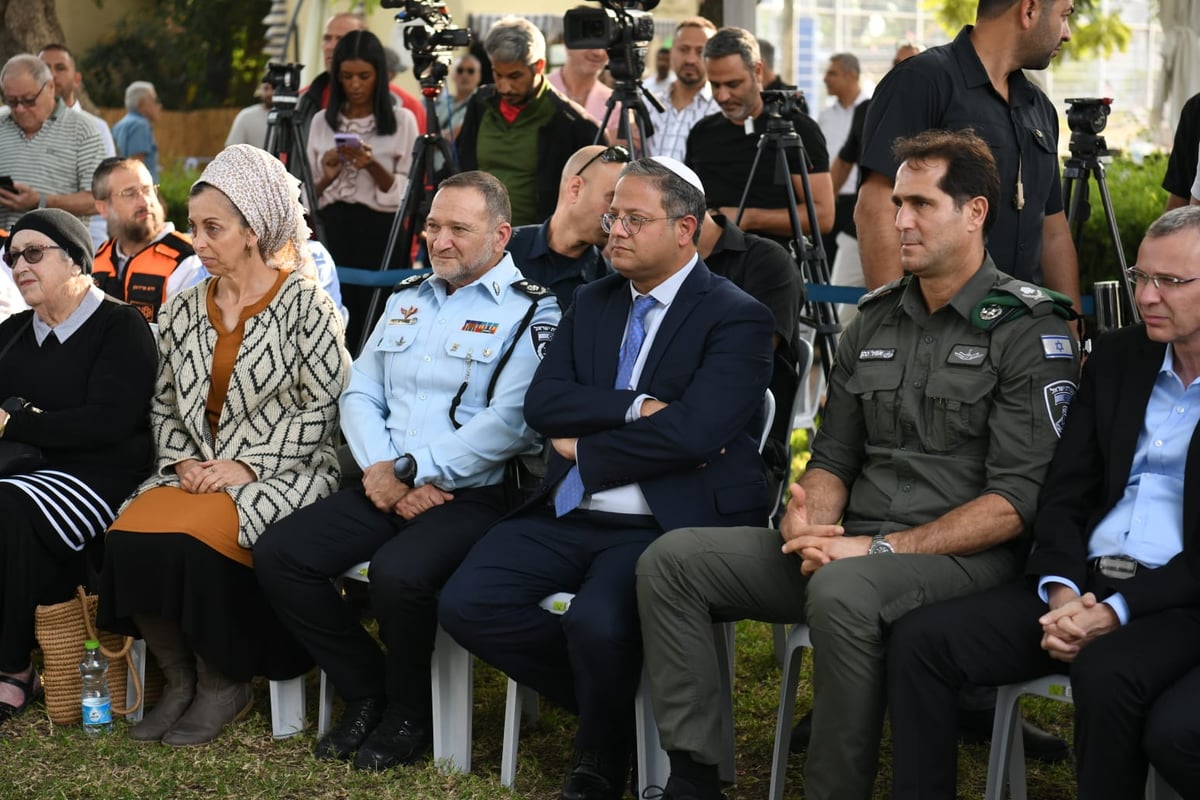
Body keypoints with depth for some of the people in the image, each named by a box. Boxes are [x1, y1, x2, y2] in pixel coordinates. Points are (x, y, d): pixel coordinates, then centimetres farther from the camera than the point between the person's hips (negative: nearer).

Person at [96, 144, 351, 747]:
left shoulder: (303, 304, -4)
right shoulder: (184, 312, 14)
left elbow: (322, 408, -8)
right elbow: (164, 406, 18)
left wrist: (247, 466, -14)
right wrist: (182, 460, -2)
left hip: (279, 474, -5)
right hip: (195, 472, 5)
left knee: (189, 540, -32)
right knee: (130, 535, -24)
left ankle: (223, 683, -8)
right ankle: (179, 680, -5)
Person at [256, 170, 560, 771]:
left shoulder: (531, 310, -5)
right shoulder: (407, 300, 19)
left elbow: (511, 421, -16)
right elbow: (360, 395, 15)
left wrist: (414, 470, -16)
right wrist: (382, 472, -5)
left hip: (473, 496, -7)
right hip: (384, 489, 7)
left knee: (398, 574, -34)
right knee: (277, 554, -12)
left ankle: (409, 713, -5)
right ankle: (366, 691, 5)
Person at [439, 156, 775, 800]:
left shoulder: (737, 319, -5)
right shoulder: (591, 302, 16)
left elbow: (690, 433, -19)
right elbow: (541, 404, 2)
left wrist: (583, 448, -7)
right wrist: (636, 408, -13)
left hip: (667, 523, -6)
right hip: (570, 515, 6)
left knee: (597, 621, -33)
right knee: (465, 603, -15)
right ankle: (599, 696, 8)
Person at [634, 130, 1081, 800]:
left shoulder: (1029, 330, -5)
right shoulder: (876, 321, 16)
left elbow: (1017, 501, -13)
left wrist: (878, 549, -18)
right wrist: (809, 522, -6)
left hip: (966, 557, -7)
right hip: (847, 547, 7)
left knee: (841, 592, -39)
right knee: (672, 560, -9)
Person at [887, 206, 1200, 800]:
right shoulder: (1115, 359, 14)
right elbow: (1065, 495, 12)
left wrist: (1117, 613, -19)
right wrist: (1063, 594, -7)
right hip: (1086, 584, 6)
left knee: (1106, 671, -37)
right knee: (921, 638, -14)